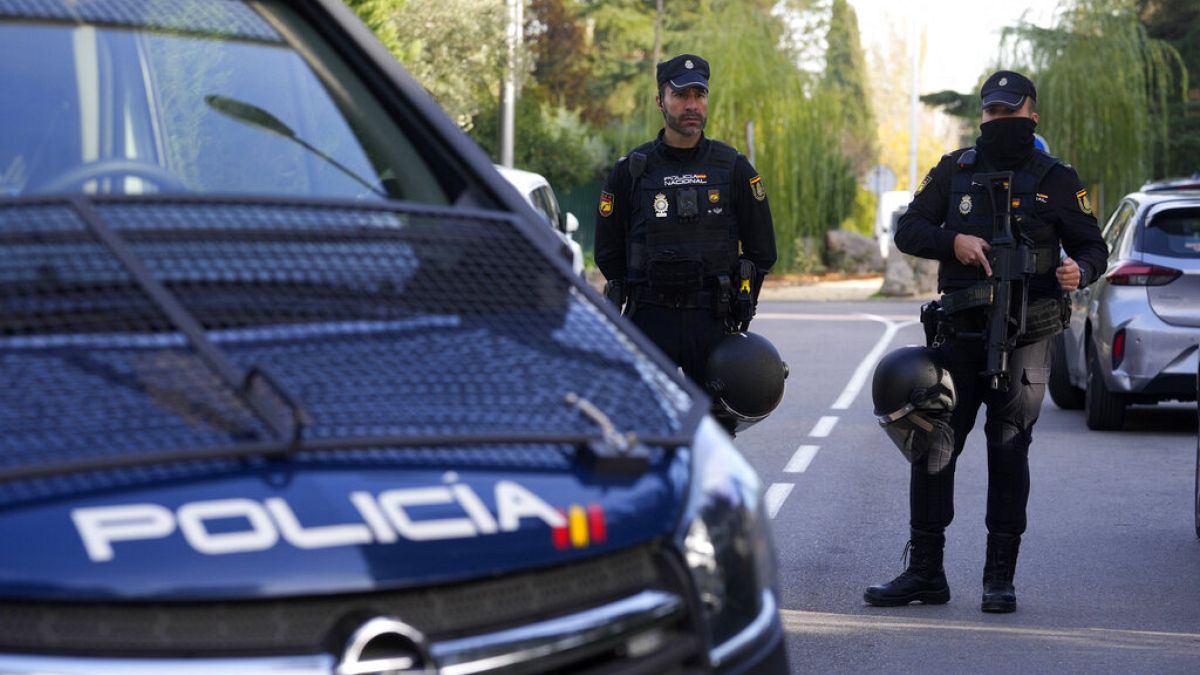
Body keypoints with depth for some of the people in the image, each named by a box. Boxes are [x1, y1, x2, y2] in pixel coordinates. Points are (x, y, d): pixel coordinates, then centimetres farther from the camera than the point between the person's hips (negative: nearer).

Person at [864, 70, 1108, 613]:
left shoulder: (1055, 180, 5)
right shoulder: (954, 170, 10)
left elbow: (1094, 246, 5)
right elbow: (907, 230, 8)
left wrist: (1079, 271, -18)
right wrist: (953, 242, -11)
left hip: (1025, 337, -3)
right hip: (959, 330, 3)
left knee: (1008, 451, -1)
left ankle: (1000, 577, 7)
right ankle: (924, 572, 10)